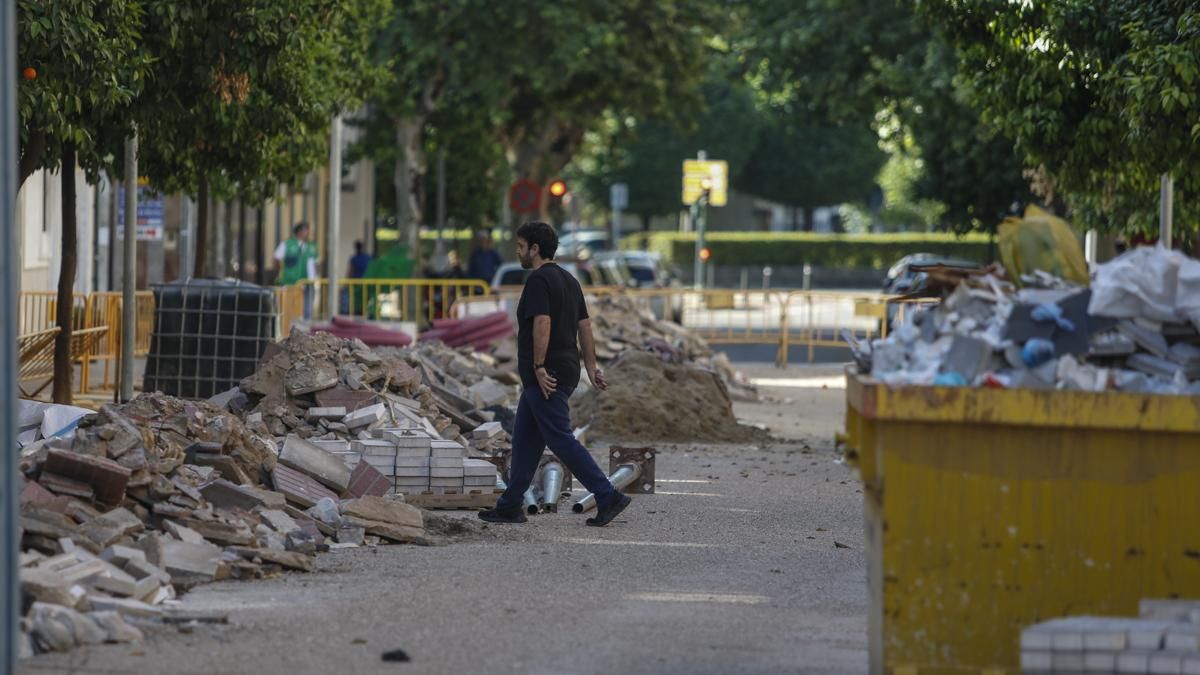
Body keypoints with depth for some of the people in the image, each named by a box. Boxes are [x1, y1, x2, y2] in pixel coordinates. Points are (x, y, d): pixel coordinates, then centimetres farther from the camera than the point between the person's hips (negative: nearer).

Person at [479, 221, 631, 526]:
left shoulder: (538, 280, -14)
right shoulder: (568, 280, 16)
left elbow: (542, 324, -24)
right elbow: (584, 325, 16)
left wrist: (539, 367, -23)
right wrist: (591, 367, 15)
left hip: (545, 377, -10)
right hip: (565, 373, 10)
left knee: (560, 439, -9)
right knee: (525, 439, 13)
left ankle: (608, 497, -12)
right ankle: (510, 506, 15)